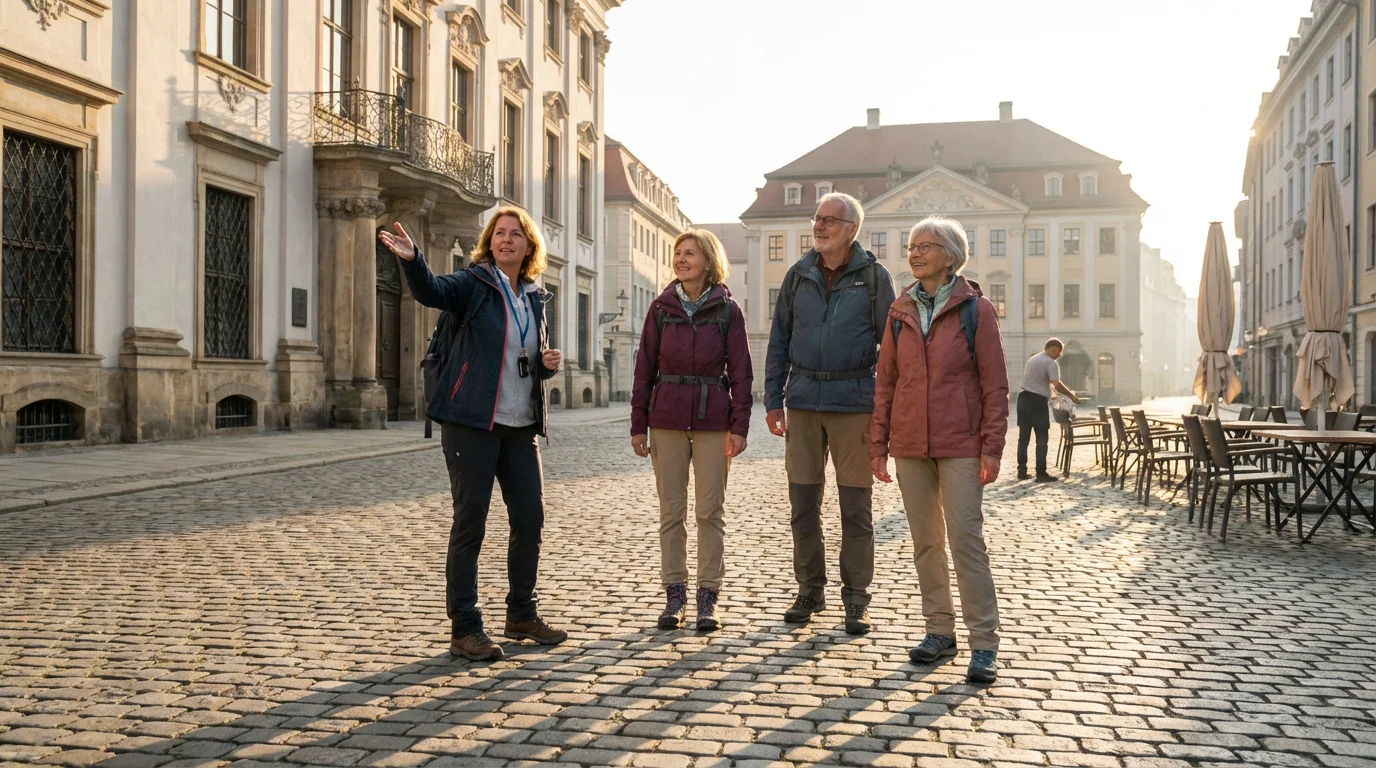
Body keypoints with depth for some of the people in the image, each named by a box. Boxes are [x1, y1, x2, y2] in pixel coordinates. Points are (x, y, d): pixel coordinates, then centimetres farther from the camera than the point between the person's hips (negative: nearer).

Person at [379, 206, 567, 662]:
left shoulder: (535, 298, 14)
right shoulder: (474, 284, -3)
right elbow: (431, 291, -24)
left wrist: (548, 364, 2)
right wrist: (411, 259, -44)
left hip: (521, 424, 6)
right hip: (471, 420, -6)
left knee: (530, 518, 10)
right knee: (471, 521, -3)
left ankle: (522, 614, 27)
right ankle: (464, 629, 6)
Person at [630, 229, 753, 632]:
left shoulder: (728, 310, -1)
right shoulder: (662, 308, 4)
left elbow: (741, 372, 0)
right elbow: (645, 369, 5)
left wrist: (739, 426, -7)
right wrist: (638, 425, 2)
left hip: (713, 420, -1)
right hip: (667, 418, 2)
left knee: (711, 510, 3)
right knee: (671, 511, 6)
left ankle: (708, 596, 12)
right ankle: (674, 594, 16)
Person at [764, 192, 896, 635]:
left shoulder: (873, 277, 1)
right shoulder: (798, 276, 10)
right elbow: (779, 341, 12)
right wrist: (773, 400, 6)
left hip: (854, 402, -3)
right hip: (803, 401, 3)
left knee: (856, 506, 1)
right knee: (803, 503, 7)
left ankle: (856, 599, 12)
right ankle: (810, 591, 20)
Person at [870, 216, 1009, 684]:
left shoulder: (975, 309, -1)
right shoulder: (900, 312, 10)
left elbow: (995, 385, -3)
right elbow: (885, 381, 12)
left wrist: (992, 447, -10)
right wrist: (878, 444, 7)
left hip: (960, 445, -4)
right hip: (910, 444, 4)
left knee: (966, 539, -7)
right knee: (925, 541, 9)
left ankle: (983, 643, 0)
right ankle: (940, 631, 20)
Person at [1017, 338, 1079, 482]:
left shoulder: (1032, 359, 18)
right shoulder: (1051, 363, -9)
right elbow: (1057, 385, -18)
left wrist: (1048, 390, 33)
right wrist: (1071, 396, -7)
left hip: (1024, 398, 8)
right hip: (1037, 401, -8)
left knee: (1023, 436, 10)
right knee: (1042, 438, -1)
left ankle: (1022, 471, 12)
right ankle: (1041, 473, -1)